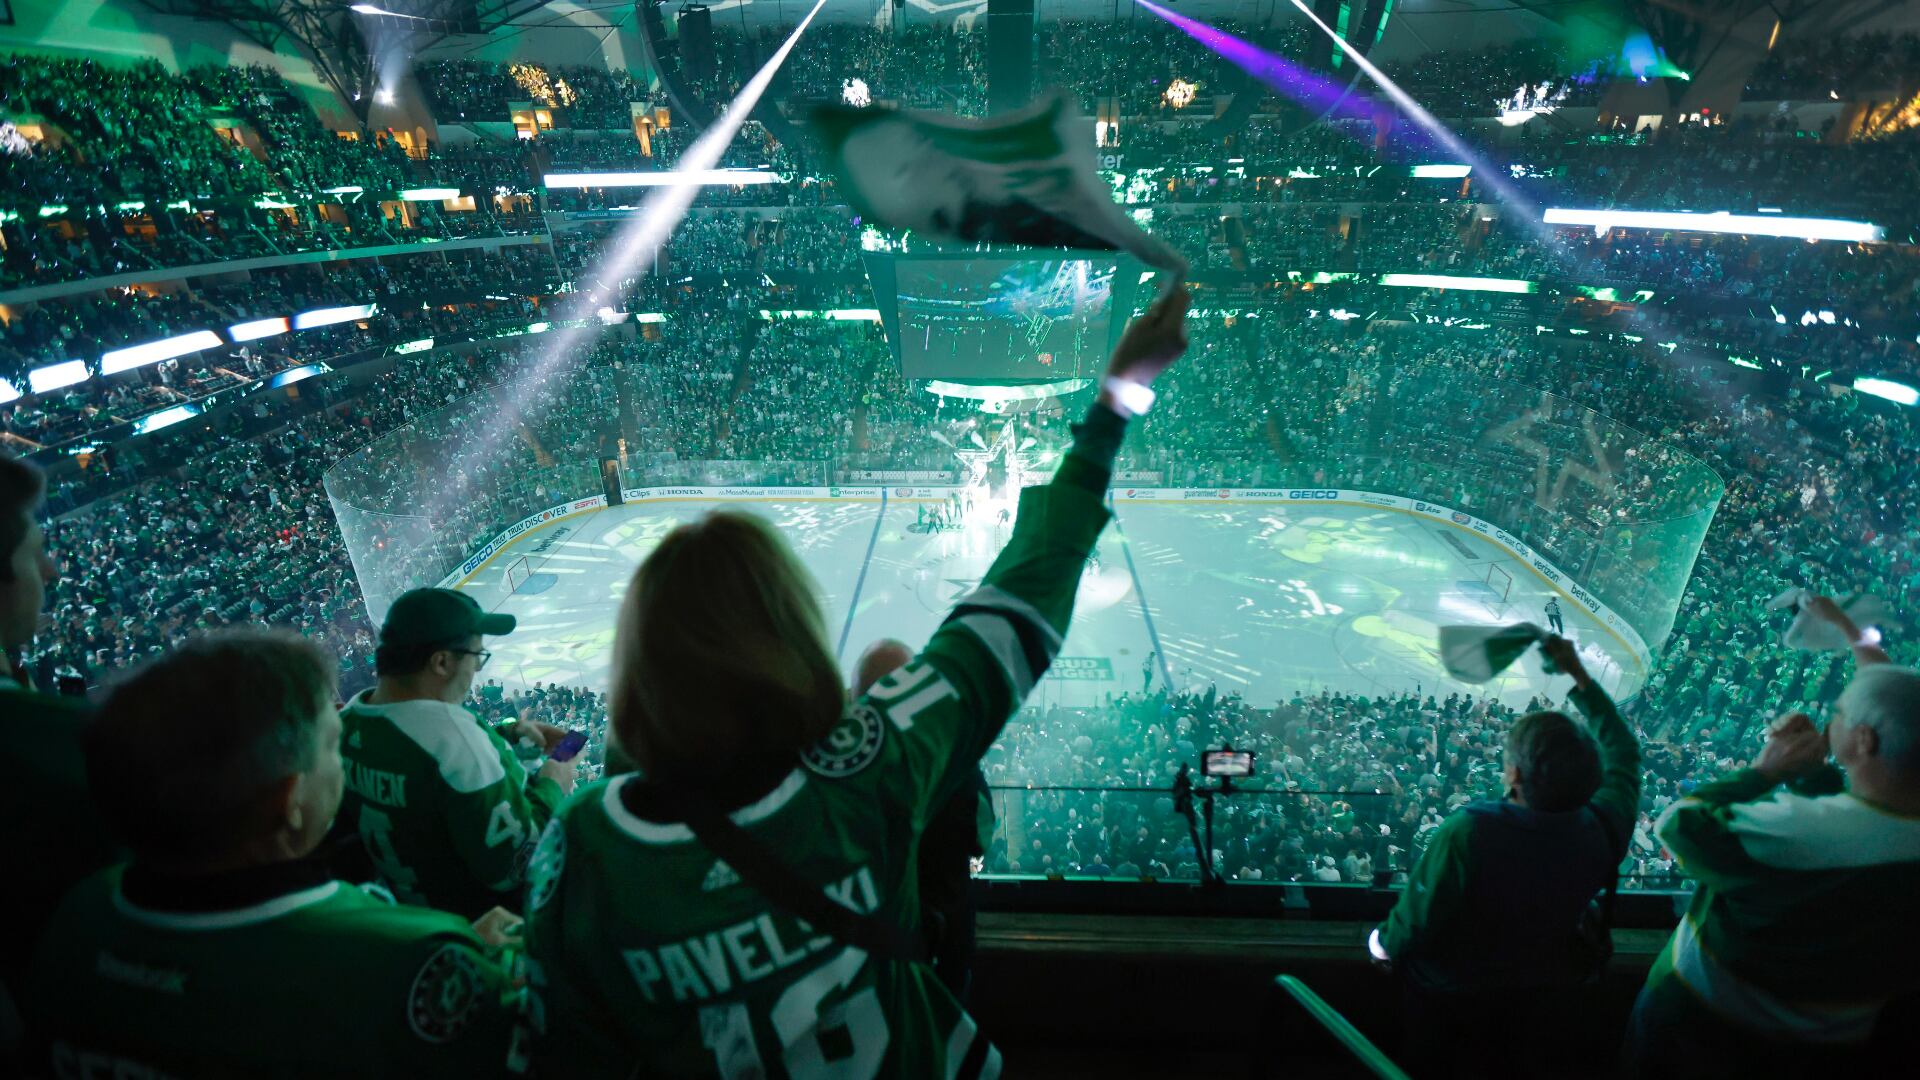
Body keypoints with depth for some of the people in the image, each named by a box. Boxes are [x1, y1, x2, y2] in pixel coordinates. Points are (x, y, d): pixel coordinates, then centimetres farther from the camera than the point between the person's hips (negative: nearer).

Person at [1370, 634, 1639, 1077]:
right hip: (1543, 999, 4)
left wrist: (1386, 944, -8)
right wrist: (1580, 678, 0)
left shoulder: (1465, 834, -40)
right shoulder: (1603, 830, -26)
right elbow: (1622, 753, -5)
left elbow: (1415, 928, -29)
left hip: (1452, 995, -3)